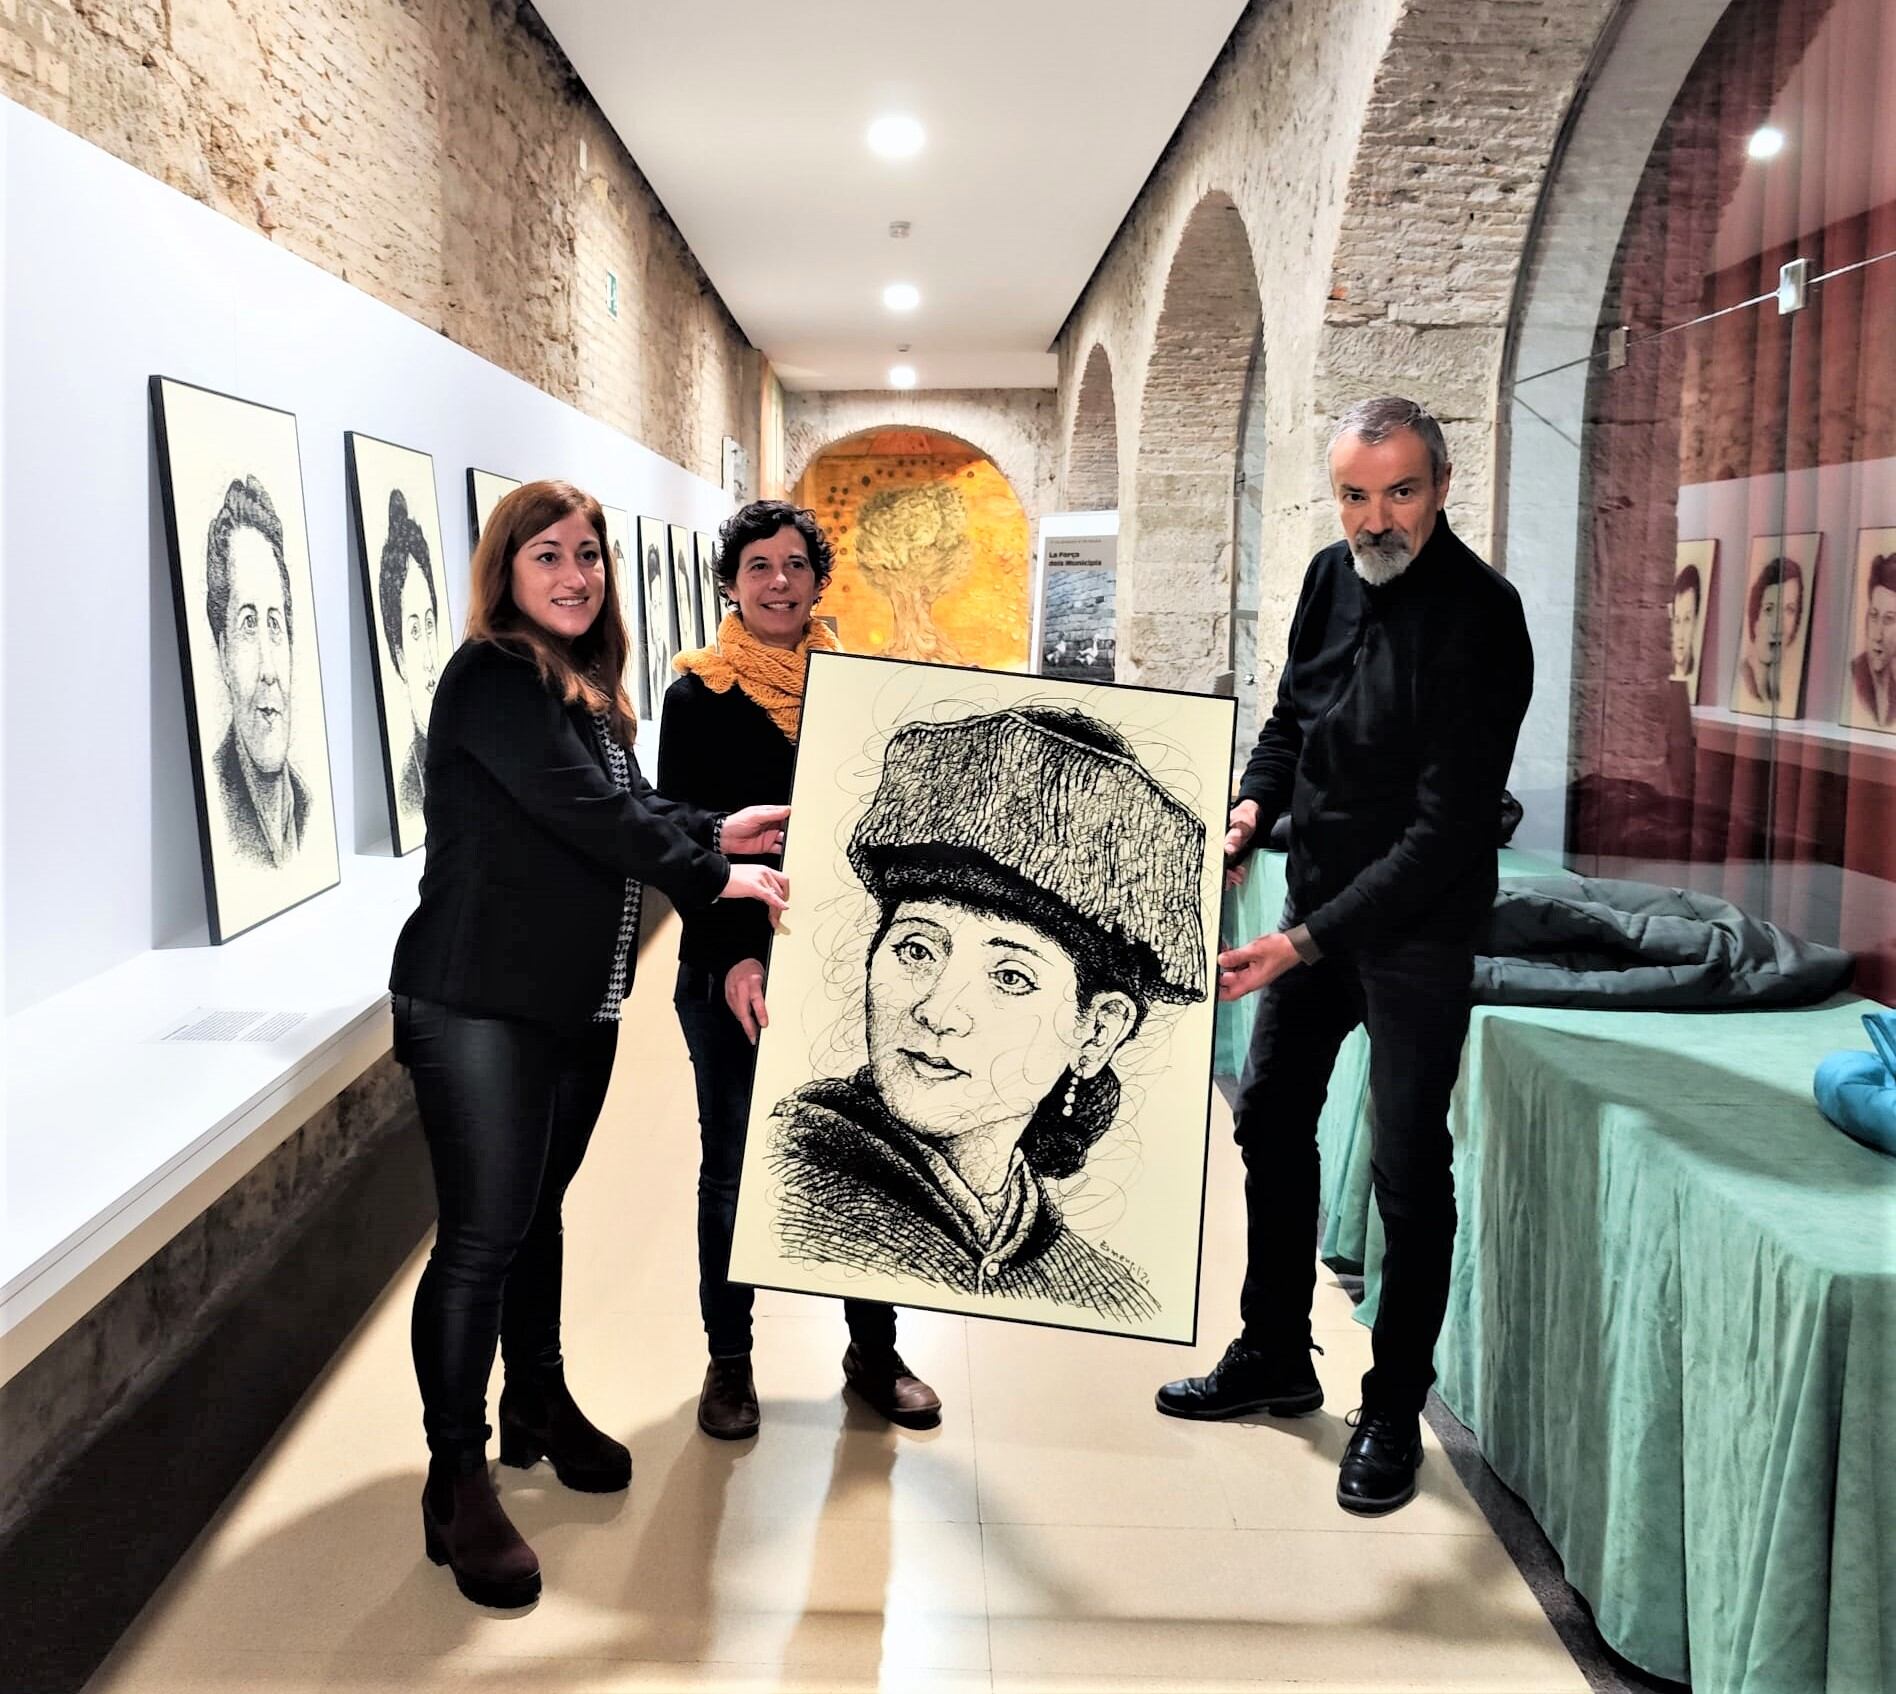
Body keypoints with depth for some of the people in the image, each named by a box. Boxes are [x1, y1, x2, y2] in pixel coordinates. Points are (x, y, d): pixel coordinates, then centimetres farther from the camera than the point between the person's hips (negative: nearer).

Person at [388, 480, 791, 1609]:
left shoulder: (588, 690, 14)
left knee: (539, 1206, 18)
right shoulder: (493, 678, -13)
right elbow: (586, 815, -19)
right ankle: (457, 1478, 7)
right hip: (481, 1002, -8)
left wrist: (716, 829, 2)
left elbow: (623, 810, 14)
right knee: (484, 1233, -5)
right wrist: (714, 873, -13)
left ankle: (539, 1403, 34)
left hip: (577, 999, 8)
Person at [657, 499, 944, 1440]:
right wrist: (733, 957, -19)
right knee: (732, 1168, 9)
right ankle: (728, 1358, 26)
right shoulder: (699, 696, -3)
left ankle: (873, 1350, 25)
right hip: (732, 969, -2)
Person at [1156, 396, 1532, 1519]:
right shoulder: (1333, 578, 1)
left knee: (1409, 1167, 1)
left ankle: (1395, 1412, 19)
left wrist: (1308, 942, -28)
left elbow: (1447, 826, -24)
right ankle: (1276, 1358, 31)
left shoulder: (1478, 616, -20)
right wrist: (1255, 805, -6)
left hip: (1417, 925, -7)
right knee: (1271, 1120, 14)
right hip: (1318, 905, 7)